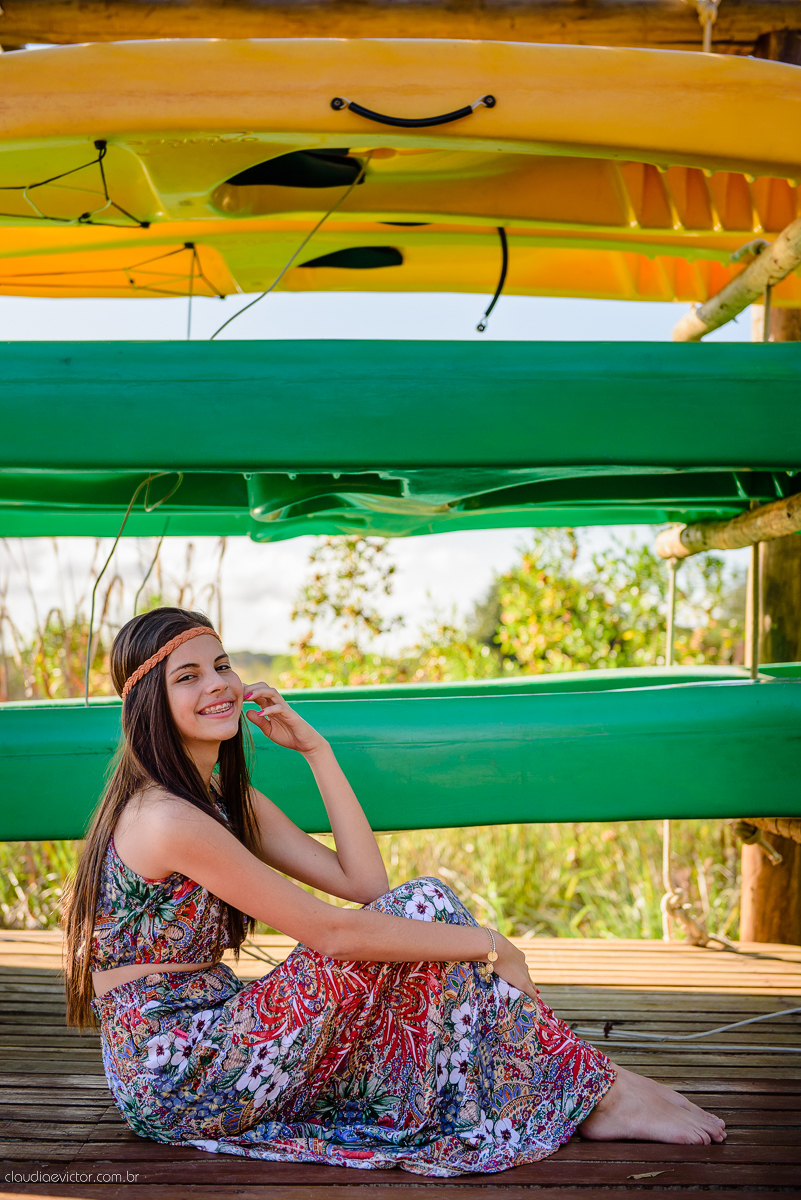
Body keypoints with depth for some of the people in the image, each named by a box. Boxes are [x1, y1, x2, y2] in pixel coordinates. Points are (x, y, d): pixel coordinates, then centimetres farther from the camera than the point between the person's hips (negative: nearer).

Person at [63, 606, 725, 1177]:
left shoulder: (224, 796, 10)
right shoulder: (166, 820, -21)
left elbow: (364, 882, 2)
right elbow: (331, 931, -22)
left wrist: (316, 748, -1)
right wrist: (487, 945, -15)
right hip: (178, 1077, -9)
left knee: (417, 921, 1)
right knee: (423, 908, -14)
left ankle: (596, 1089, 3)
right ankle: (598, 1092, -5)